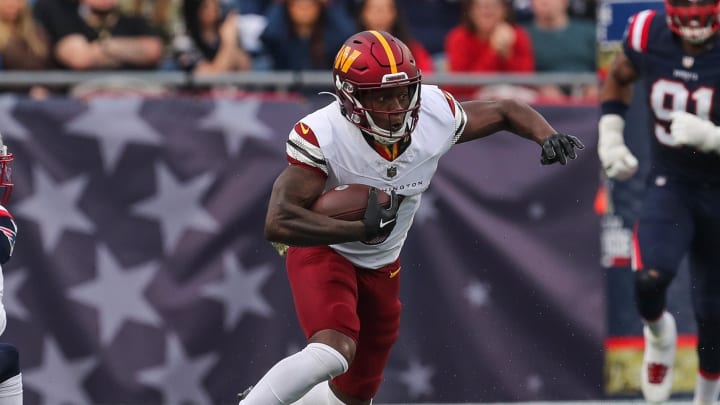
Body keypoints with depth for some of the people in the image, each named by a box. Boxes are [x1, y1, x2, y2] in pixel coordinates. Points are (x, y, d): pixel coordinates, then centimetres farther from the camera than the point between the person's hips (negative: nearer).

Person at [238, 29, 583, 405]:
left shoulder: (435, 114, -19)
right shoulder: (322, 136, -32)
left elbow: (507, 111, -2)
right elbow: (278, 223, -38)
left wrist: (548, 137, -22)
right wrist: (362, 229, -43)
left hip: (381, 267, 6)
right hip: (324, 251, -6)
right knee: (333, 354, -34)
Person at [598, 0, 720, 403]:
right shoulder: (647, 33, -11)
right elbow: (620, 76, 13)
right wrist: (610, 136, 3)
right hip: (670, 184, 1)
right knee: (650, 278, -25)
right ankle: (659, 334, 11)